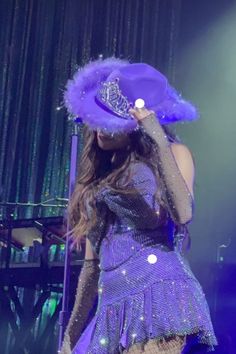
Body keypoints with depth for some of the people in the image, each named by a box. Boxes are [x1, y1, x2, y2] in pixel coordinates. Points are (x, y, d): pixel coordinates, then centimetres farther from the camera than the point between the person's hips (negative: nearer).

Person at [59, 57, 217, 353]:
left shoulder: (172, 153, 5)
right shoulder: (99, 174, 20)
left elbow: (182, 214, -17)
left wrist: (160, 142, -16)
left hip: (159, 292, -6)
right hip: (114, 307, 6)